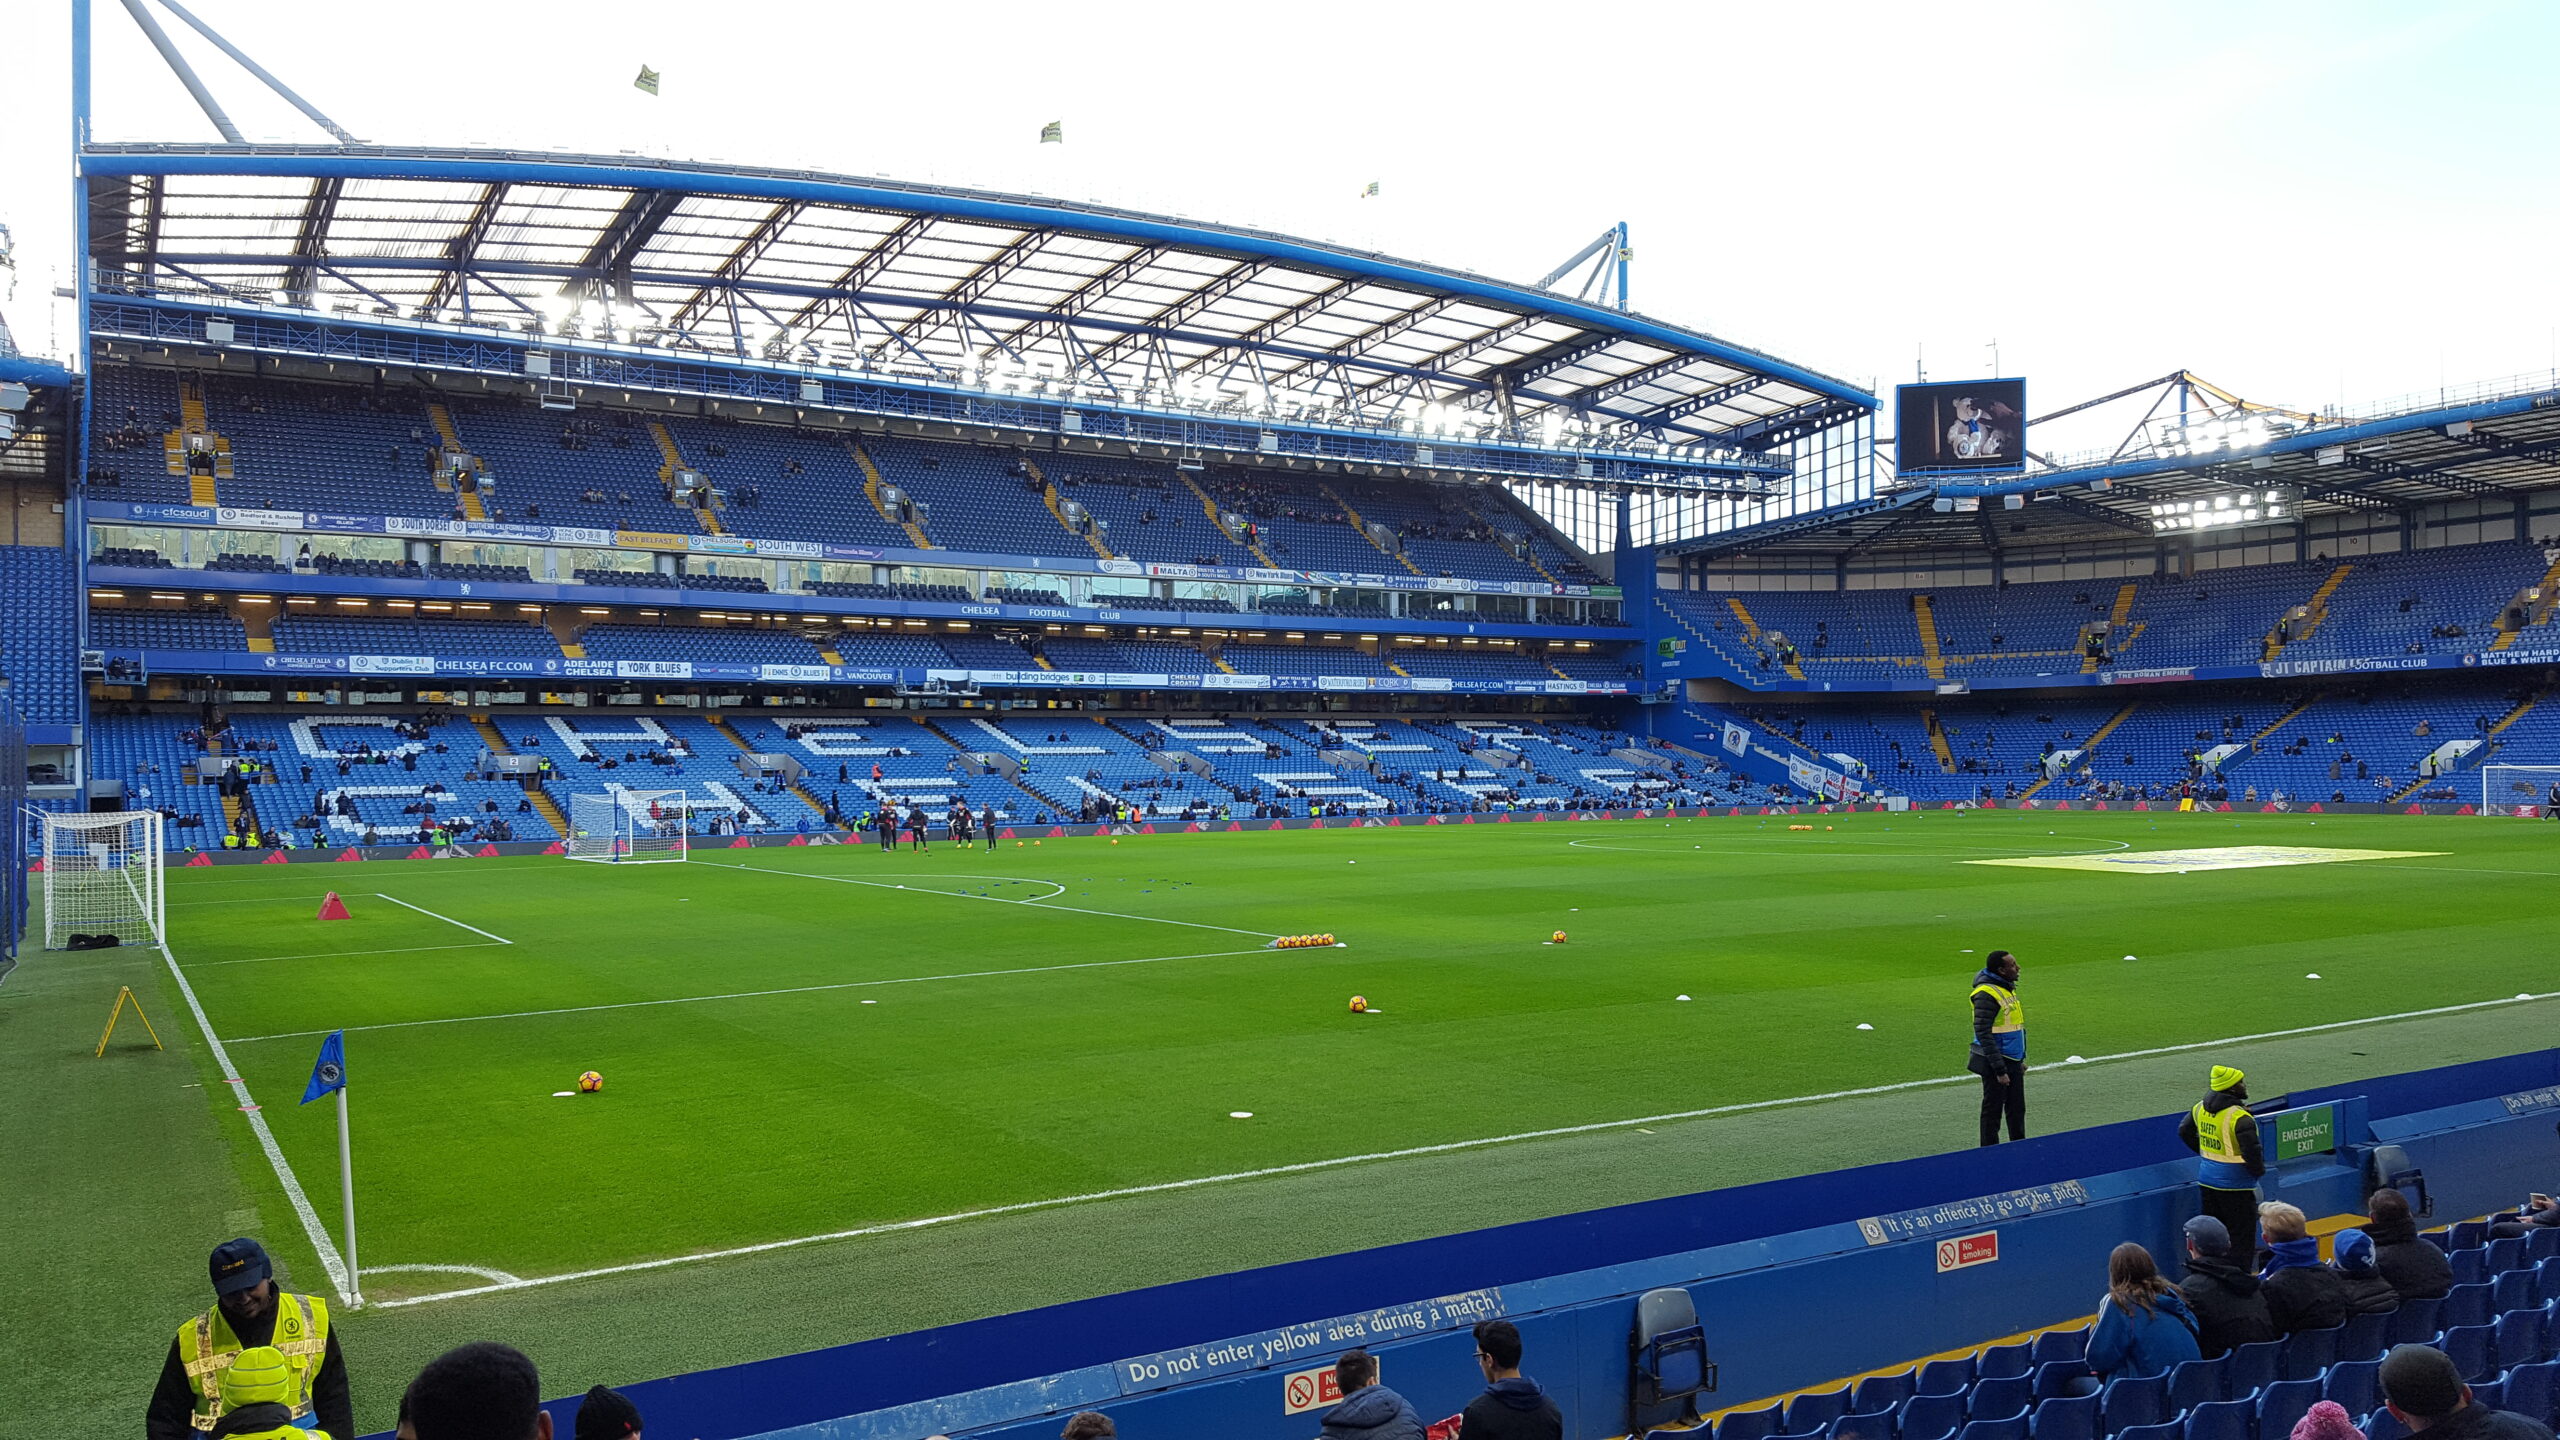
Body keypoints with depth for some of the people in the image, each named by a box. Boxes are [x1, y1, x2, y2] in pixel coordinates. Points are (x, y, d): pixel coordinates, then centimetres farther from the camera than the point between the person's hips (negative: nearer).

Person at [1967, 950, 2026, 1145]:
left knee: (2017, 1109, 16)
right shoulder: (1987, 994, -20)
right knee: (1993, 1111, 2)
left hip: (2013, 1062, 9)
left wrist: (2021, 1059, 19)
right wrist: (1999, 1069, -23)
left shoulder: (2008, 988, 10)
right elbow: (1983, 1034, -23)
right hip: (1996, 1063, -9)